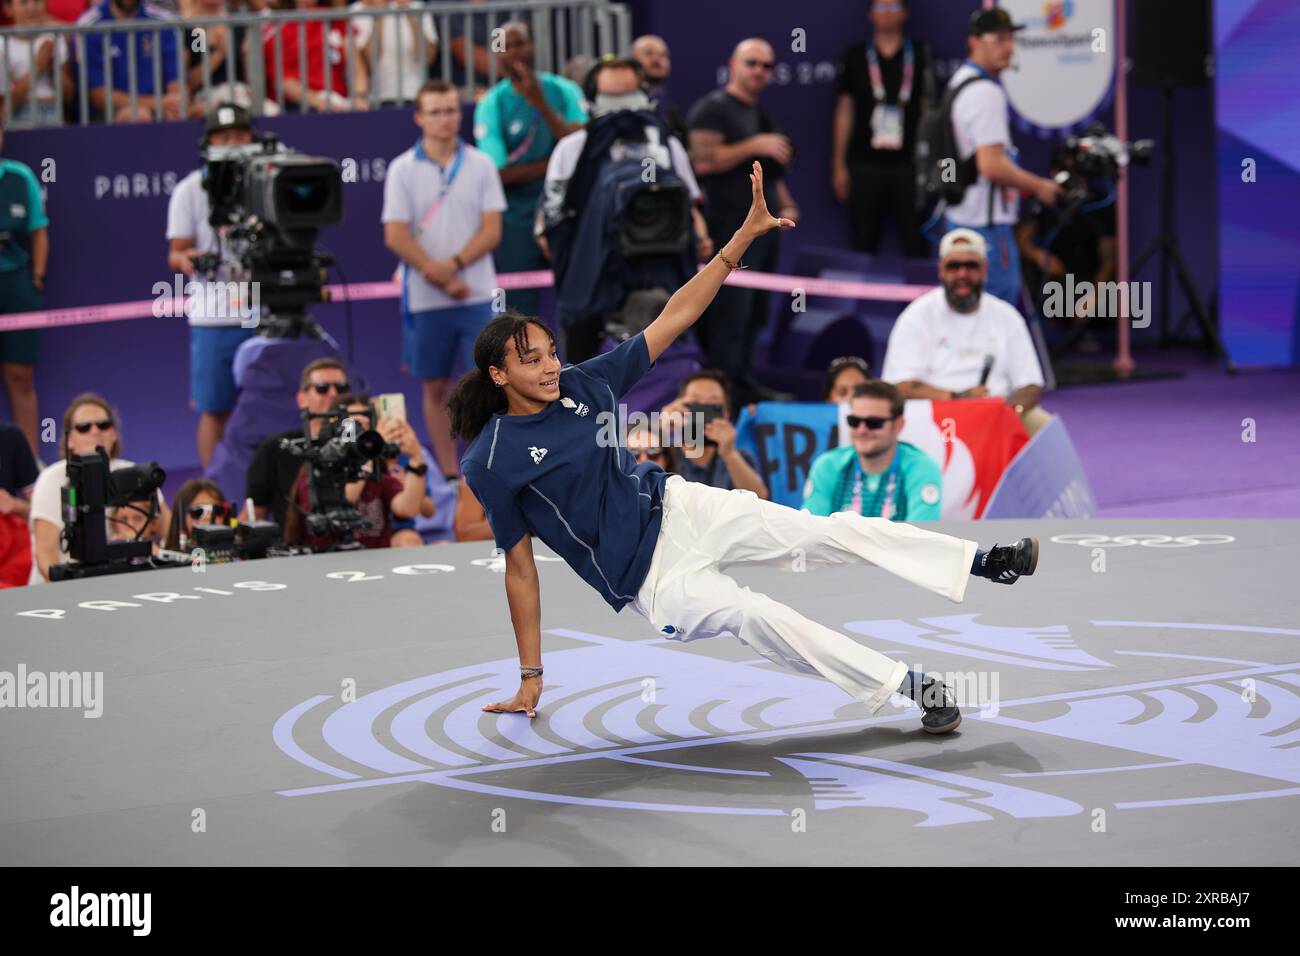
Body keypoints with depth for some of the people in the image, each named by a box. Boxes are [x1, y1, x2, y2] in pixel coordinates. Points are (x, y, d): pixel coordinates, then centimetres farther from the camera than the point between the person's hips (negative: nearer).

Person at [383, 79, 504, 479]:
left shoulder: (480, 165, 4)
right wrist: (440, 278, -11)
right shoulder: (402, 170, 1)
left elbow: (492, 231, 0)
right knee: (435, 389, 6)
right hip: (425, 299, 0)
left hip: (476, 294, 0)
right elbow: (396, 236, -4)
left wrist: (454, 264, -15)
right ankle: (448, 474, 13)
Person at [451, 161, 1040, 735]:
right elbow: (520, 567, -5)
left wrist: (743, 238, -9)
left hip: (676, 510, 5)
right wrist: (530, 676, -4)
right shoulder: (490, 463, -12)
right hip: (649, 578, -5)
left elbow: (675, 318, -1)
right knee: (751, 613, -26)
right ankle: (910, 687, -23)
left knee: (830, 533, -10)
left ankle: (981, 563, -7)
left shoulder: (581, 386, -1)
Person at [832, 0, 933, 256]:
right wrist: (839, 167, 5)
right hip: (865, 165, 1)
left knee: (915, 243, -5)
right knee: (864, 244, 4)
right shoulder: (856, 56, 8)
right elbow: (844, 112, 10)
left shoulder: (920, 55, 6)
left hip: (907, 165, -1)